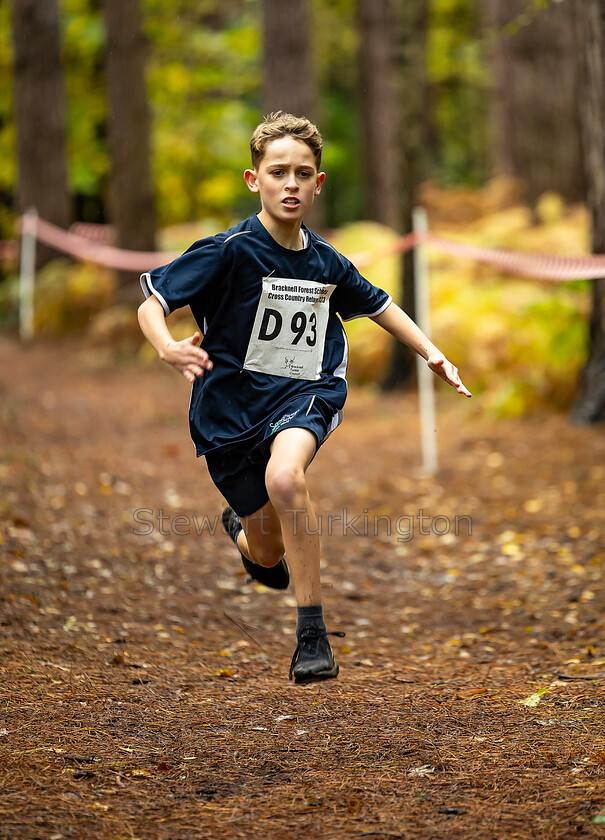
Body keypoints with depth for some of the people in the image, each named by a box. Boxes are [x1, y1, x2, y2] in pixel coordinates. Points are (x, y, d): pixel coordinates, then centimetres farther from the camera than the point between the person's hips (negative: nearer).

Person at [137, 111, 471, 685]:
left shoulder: (326, 263, 1)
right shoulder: (231, 250, -14)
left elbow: (376, 304, 21)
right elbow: (152, 303, -16)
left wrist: (433, 354, 15)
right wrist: (167, 347, -37)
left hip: (303, 395, 1)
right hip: (231, 405, -1)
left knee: (285, 476, -35)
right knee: (268, 557, 7)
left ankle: (312, 632, -25)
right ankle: (242, 526, 49)